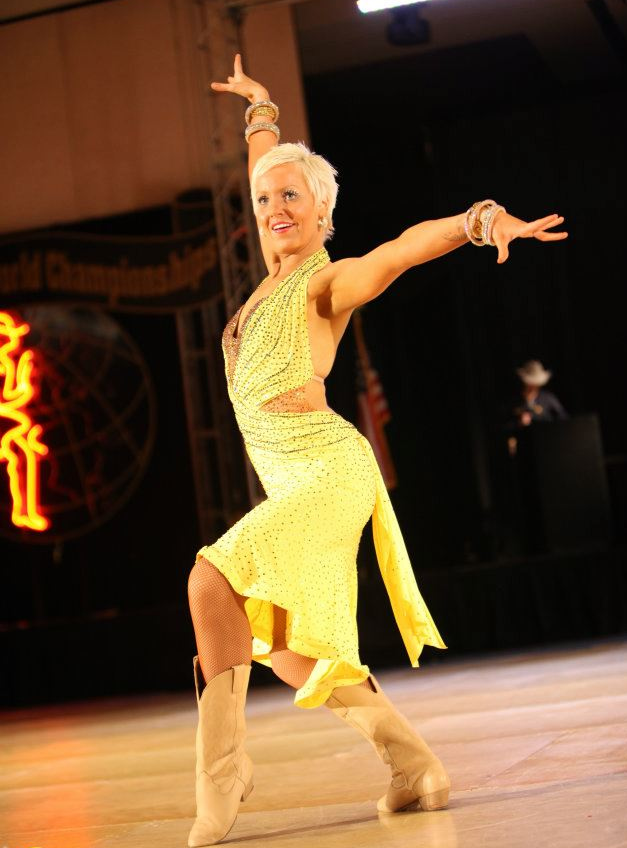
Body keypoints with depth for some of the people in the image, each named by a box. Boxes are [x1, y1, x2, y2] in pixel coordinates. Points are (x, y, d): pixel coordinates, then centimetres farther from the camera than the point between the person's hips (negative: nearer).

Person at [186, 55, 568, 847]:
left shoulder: (329, 280, -7)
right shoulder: (277, 270, 14)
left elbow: (406, 244, -26)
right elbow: (266, 181, 32)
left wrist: (482, 219, -43)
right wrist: (260, 110, 46)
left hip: (327, 474, -9)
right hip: (295, 483, 9)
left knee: (213, 581, -26)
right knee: (285, 650, 8)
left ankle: (220, 777, -23)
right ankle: (417, 767, 15)